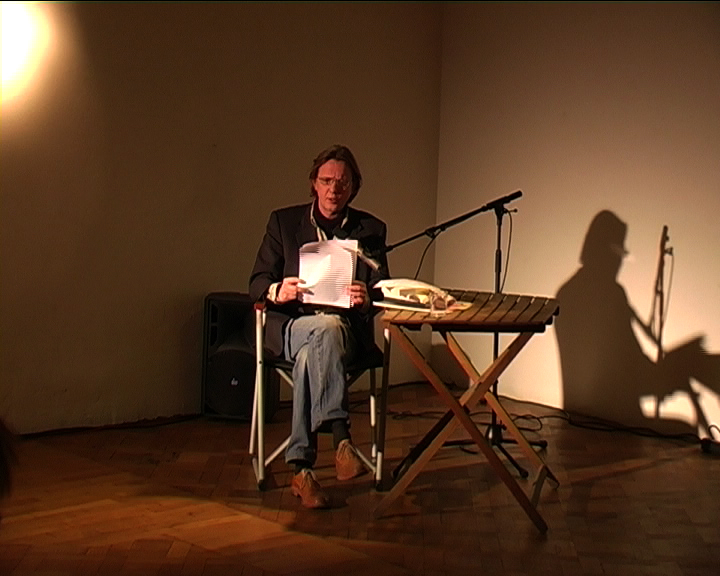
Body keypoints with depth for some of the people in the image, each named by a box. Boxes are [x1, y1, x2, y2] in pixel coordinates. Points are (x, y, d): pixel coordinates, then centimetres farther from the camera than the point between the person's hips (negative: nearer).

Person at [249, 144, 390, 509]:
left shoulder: (371, 230, 15)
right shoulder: (283, 222, 14)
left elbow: (383, 291, 8)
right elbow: (257, 283, 9)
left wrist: (366, 299, -18)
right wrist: (277, 291, -16)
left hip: (348, 330, 0)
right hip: (291, 324, 0)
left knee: (310, 355, -37)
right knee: (326, 328, -38)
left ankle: (301, 468, -40)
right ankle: (340, 437, -43)